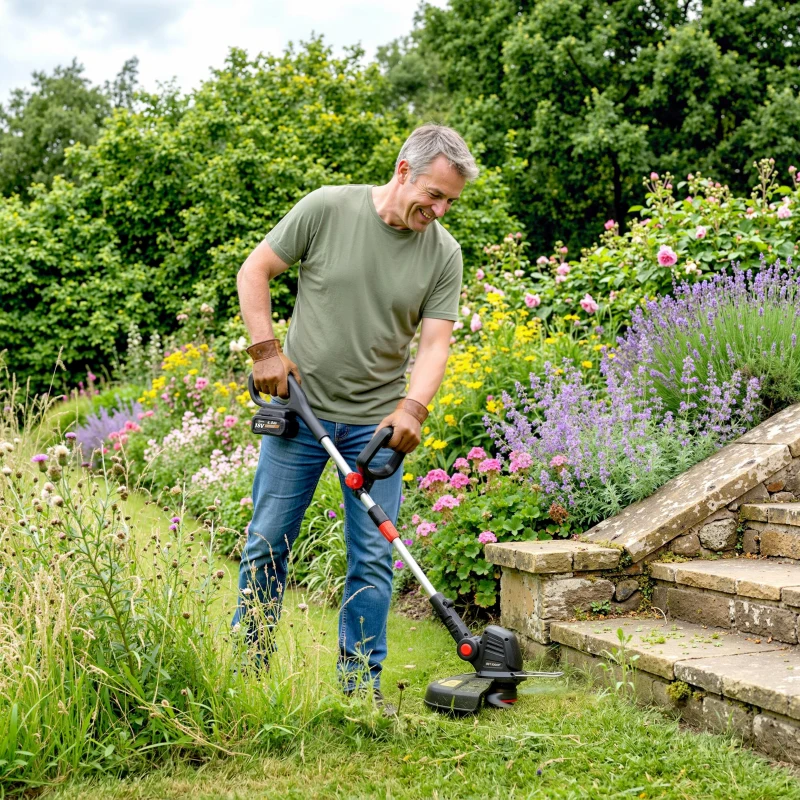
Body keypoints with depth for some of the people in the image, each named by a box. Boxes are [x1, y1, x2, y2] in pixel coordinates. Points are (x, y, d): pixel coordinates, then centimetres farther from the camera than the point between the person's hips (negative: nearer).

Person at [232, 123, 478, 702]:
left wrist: (413, 407, -20)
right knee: (267, 544, 6)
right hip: (299, 409, -1)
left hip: (377, 421, 2)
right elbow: (255, 271, 0)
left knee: (373, 558, 2)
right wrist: (266, 348, -9)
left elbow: (435, 341, -5)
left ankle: (361, 684, 15)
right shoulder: (327, 208, -7)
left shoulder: (444, 253, -2)